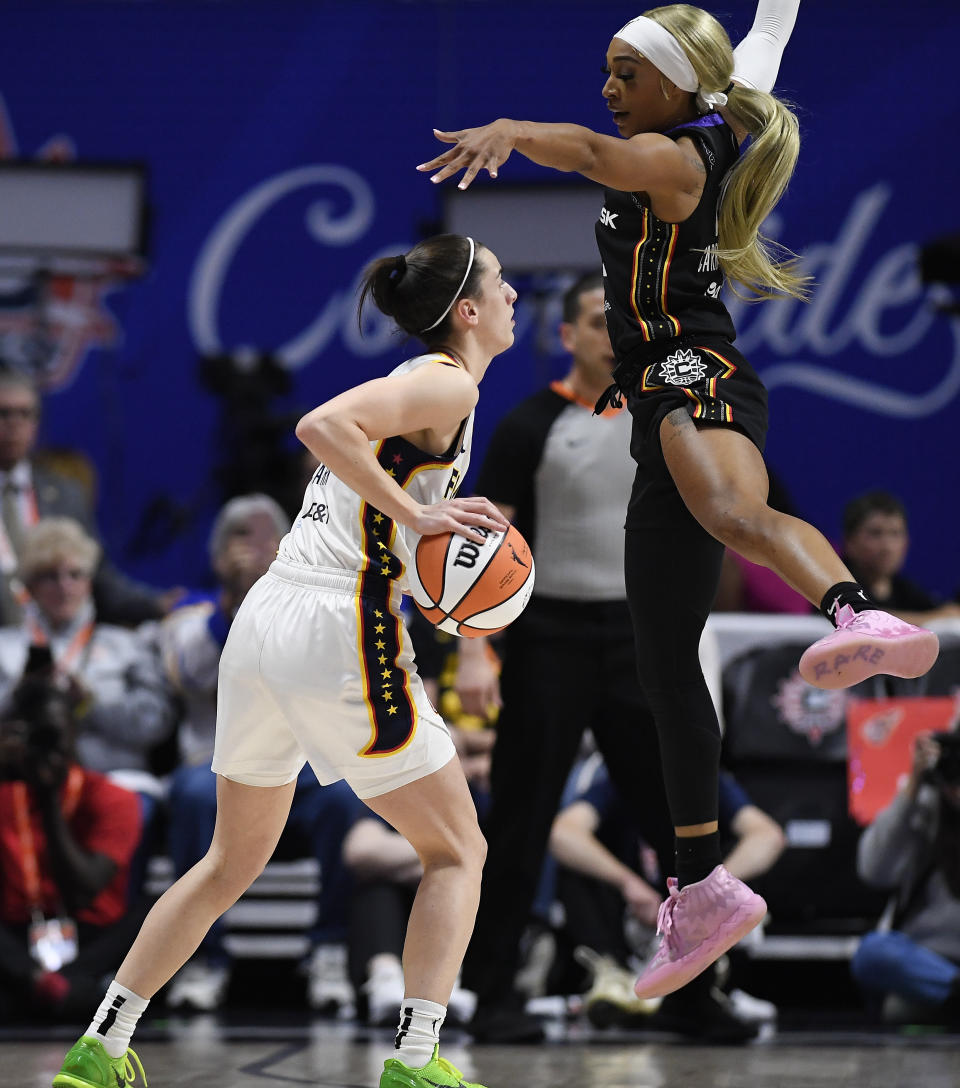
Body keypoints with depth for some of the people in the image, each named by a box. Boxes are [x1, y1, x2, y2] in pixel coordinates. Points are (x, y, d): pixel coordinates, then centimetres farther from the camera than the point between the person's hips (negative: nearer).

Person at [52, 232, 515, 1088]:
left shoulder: (412, 381, 22)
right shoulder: (449, 384, -6)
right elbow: (320, 425, -23)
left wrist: (435, 536, 9)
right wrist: (415, 515, -20)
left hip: (265, 623, 9)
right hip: (339, 632, -9)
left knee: (234, 860, 20)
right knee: (457, 853, 4)